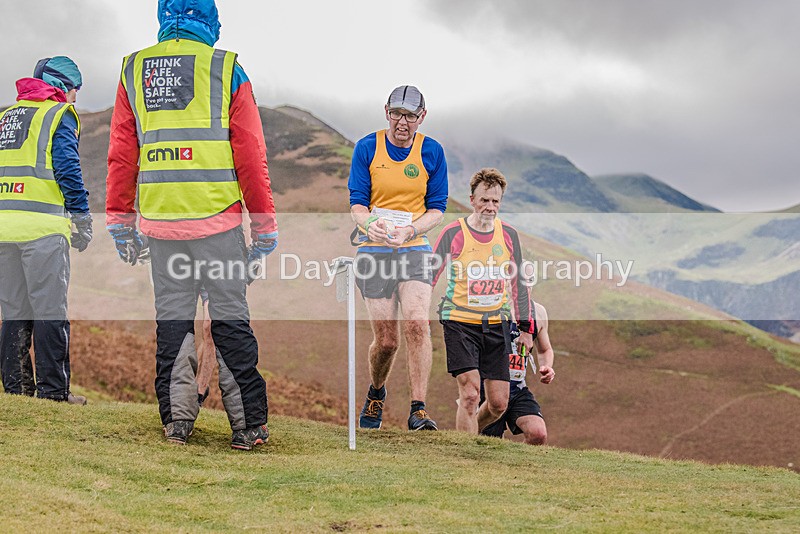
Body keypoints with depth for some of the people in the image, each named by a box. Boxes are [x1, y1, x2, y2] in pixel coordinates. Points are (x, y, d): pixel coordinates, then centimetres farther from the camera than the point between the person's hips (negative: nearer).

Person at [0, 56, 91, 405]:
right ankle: (53, 390, -4)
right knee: (50, 311, -4)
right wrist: (82, 219, -5)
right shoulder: (60, 114, 0)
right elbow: (67, 167, -9)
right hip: (42, 225, -7)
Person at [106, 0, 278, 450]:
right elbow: (251, 156, -2)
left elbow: (122, 156, 9)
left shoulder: (134, 71, 9)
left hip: (160, 222, 3)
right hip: (219, 220, -2)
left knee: (172, 319, 10)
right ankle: (249, 424, 2)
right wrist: (264, 226, 4)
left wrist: (121, 223, 15)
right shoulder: (226, 69, 0)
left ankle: (177, 419, 9)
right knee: (231, 319, 2)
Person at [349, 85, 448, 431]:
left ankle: (418, 410, -16)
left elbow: (437, 209, 2)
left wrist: (409, 230, -17)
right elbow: (357, 203, -2)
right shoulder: (367, 148, -1)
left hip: (415, 250, 0)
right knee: (386, 340, 0)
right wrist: (370, 225, -24)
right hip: (375, 251, 0)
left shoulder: (432, 152, 1)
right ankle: (376, 393, 31)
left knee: (417, 325, -21)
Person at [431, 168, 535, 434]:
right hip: (459, 322, -4)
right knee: (470, 393, -16)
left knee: (498, 403, 2)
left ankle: (467, 431, 30)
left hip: (496, 324, 4)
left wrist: (525, 327, 12)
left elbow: (518, 283, 14)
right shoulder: (453, 233, -6)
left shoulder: (509, 234, 5)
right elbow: (429, 278, 1)